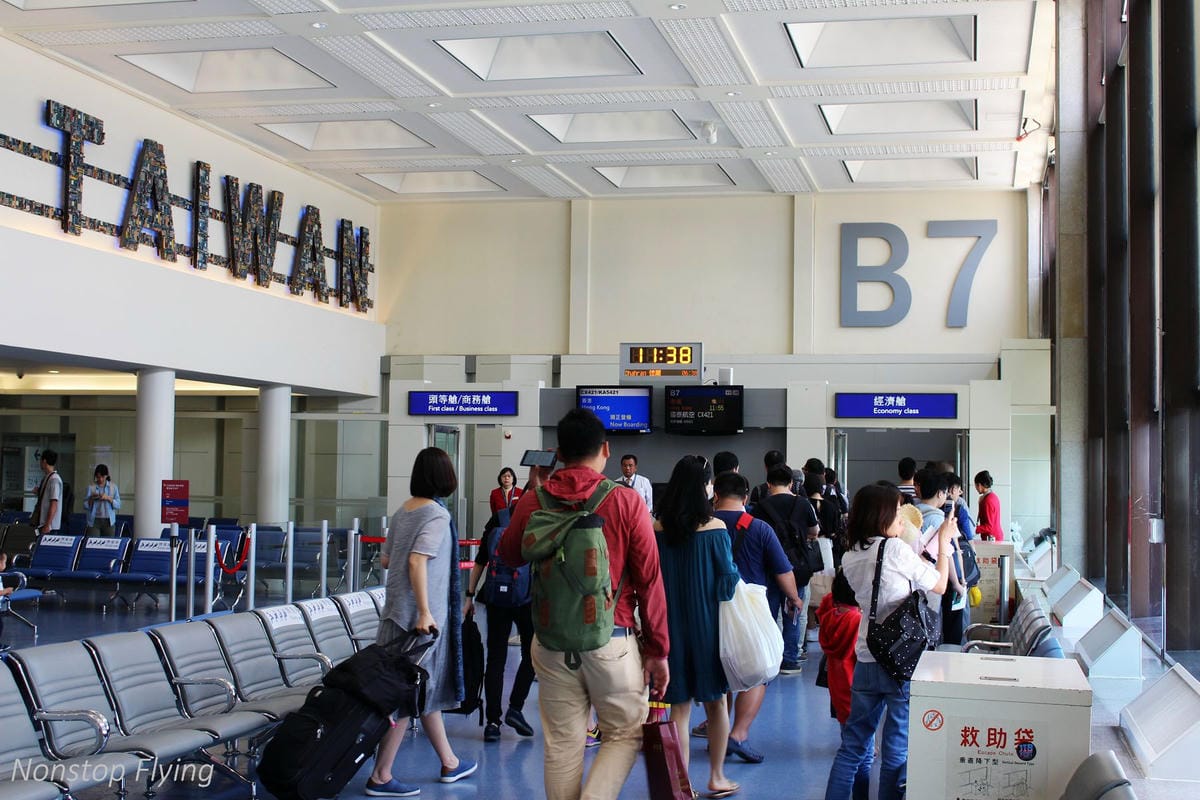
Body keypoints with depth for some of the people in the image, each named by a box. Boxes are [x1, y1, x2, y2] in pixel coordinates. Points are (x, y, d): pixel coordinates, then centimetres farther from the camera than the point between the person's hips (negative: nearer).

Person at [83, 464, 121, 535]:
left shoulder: (113, 487, 4)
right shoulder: (91, 487, 2)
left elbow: (118, 505, 0)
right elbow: (85, 506, 1)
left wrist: (108, 498, -14)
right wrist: (91, 498, -16)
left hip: (108, 521, 1)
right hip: (94, 521, -1)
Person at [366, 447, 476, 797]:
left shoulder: (403, 511, 9)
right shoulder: (437, 515, -14)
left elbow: (385, 560, 14)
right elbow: (417, 561, -24)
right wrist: (424, 613, -24)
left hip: (397, 609, 9)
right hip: (419, 613, -9)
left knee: (424, 688, 17)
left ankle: (449, 763, 30)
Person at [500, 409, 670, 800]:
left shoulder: (533, 501, 0)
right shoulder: (627, 503, -7)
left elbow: (509, 554, 19)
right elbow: (650, 580, -5)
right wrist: (657, 649, 3)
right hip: (611, 639, -2)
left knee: (562, 744, 10)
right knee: (625, 734, 12)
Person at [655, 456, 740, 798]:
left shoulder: (658, 529, -6)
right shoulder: (714, 528, -13)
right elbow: (729, 577, -11)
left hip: (670, 624, 2)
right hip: (707, 621, -2)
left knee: (679, 706, 9)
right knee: (716, 702, 15)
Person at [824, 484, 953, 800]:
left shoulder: (849, 558, 7)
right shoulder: (896, 549, -12)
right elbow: (939, 586, -1)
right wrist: (943, 543, 11)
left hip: (866, 661, 6)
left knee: (854, 746, 14)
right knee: (896, 750, 3)